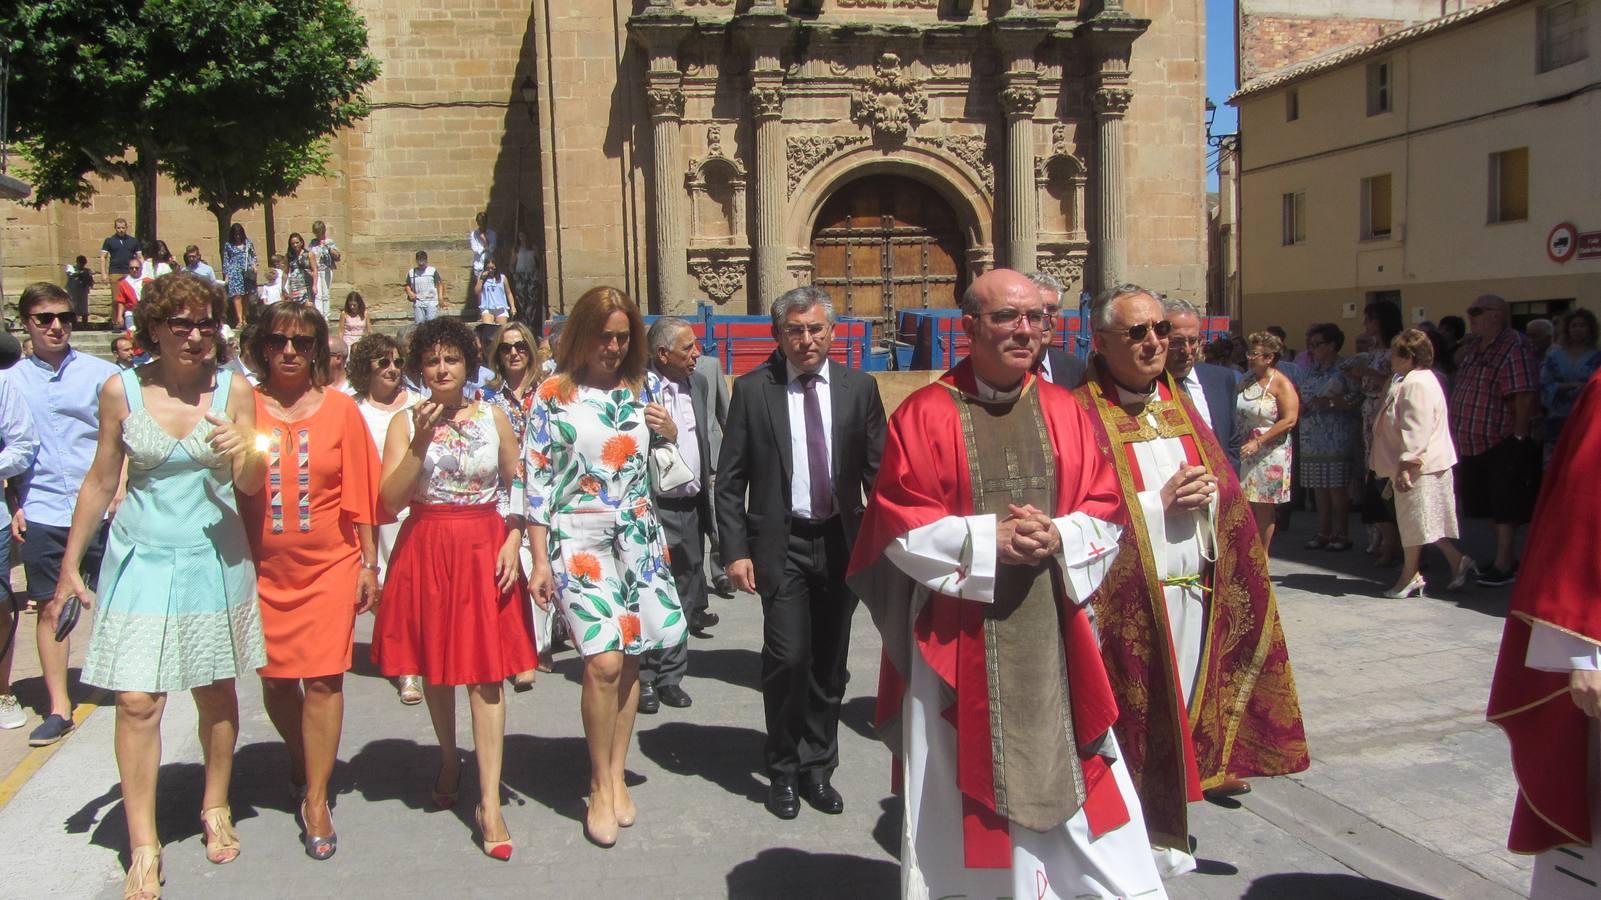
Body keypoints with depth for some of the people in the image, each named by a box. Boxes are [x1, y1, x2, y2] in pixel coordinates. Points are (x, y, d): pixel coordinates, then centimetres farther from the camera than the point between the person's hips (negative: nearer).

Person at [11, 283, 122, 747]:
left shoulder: (101, 373, 2)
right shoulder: (12, 380, 6)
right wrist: (14, 505, 4)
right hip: (41, 514, 1)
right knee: (50, 608, 6)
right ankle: (59, 708, 16)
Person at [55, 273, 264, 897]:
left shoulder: (233, 390, -1)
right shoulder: (122, 390, -1)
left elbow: (251, 486, 1)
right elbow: (100, 481, 7)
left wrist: (245, 452, -22)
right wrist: (70, 565, 10)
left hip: (212, 557, 1)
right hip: (141, 558, 0)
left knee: (216, 690, 10)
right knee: (136, 700, -6)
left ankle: (216, 809, 31)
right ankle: (143, 847, 6)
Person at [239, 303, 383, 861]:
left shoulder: (340, 409, 0)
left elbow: (360, 492, 1)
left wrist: (369, 563, 1)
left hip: (330, 564, -2)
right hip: (264, 568, 2)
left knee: (323, 679, -4)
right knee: (275, 678, 11)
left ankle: (315, 800, 8)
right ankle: (302, 761, 40)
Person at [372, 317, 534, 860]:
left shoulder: (494, 419, 4)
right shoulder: (406, 423, 3)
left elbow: (517, 486, 6)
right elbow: (391, 498, -7)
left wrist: (513, 541, -7)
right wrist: (421, 441, -16)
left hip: (484, 548, -1)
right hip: (425, 550, 1)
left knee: (486, 671, -6)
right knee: (434, 664, 13)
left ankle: (489, 803, -4)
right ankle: (449, 760, 38)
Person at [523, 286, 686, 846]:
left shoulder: (646, 387, 8)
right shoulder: (554, 395, -2)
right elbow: (538, 480, -3)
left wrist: (670, 433, -4)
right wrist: (540, 561, -5)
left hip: (639, 536, 4)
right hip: (579, 538, -3)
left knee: (630, 659, 5)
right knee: (603, 662, -12)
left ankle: (616, 776, 21)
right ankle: (601, 785, 7)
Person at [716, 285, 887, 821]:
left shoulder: (859, 389, 3)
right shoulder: (752, 390, -2)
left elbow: (879, 473, 6)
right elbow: (730, 480, -1)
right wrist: (735, 550, -7)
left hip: (841, 542, 2)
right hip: (781, 543, -2)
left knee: (830, 665, 11)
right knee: (788, 657, -10)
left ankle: (817, 767, 29)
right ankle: (783, 771, 12)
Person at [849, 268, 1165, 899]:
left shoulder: (1064, 412, 6)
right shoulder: (925, 415, -5)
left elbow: (1105, 510, 6)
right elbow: (899, 524, -8)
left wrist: (1059, 537, -14)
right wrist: (990, 539, -18)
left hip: (1053, 632, 3)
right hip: (961, 639, -3)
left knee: (1068, 775, 10)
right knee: (964, 787, 9)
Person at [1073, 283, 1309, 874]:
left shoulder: (1180, 402, 12)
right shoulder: (1081, 415, -9)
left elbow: (1227, 489, 14)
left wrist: (1205, 493, -8)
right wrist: (1159, 503, -17)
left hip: (1193, 592, 6)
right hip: (1126, 599, -6)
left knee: (1180, 713, 14)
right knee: (1133, 721, 4)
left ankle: (1164, 834, 30)